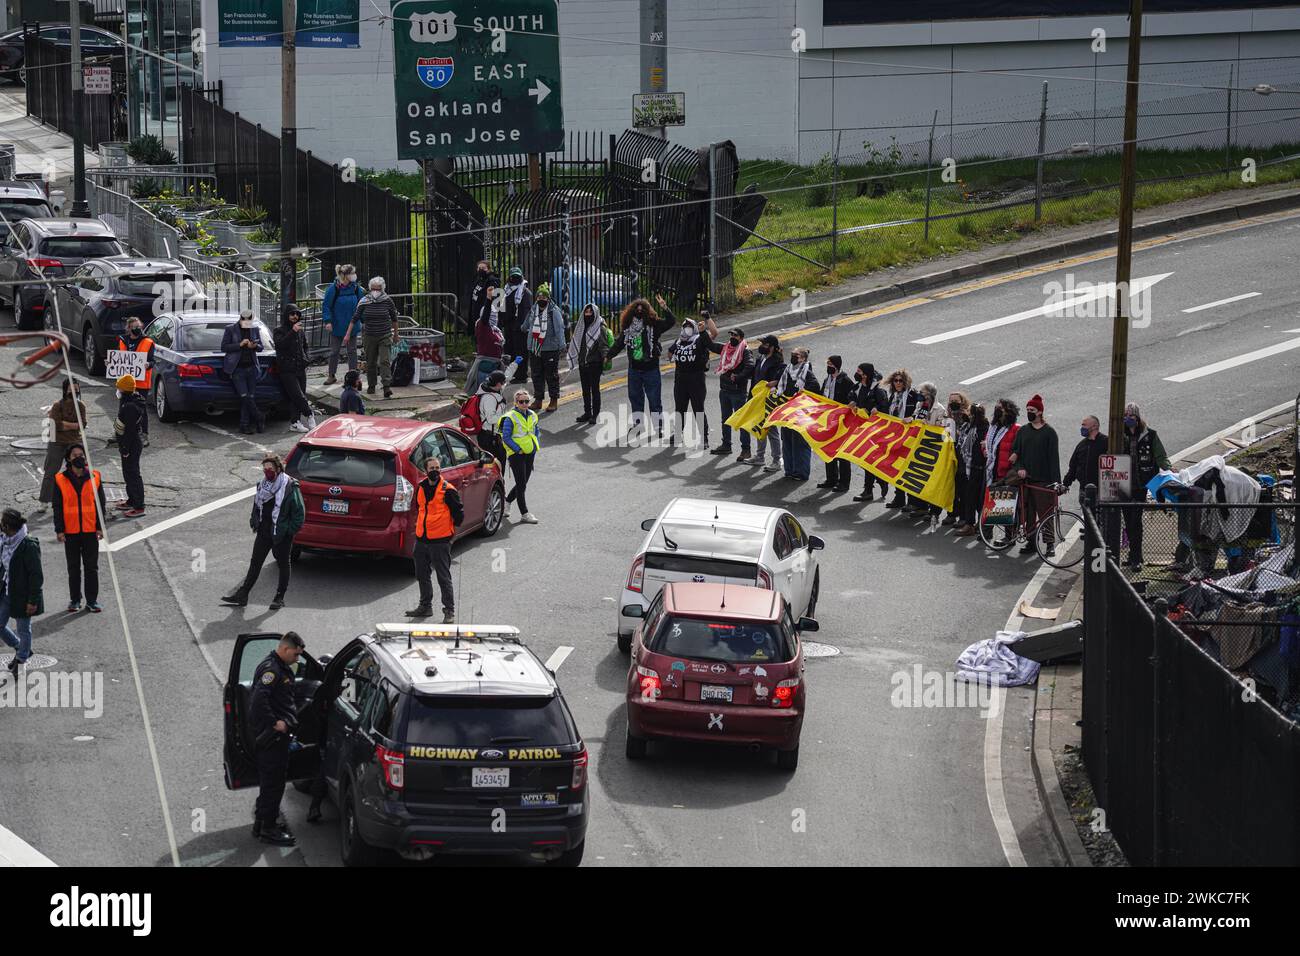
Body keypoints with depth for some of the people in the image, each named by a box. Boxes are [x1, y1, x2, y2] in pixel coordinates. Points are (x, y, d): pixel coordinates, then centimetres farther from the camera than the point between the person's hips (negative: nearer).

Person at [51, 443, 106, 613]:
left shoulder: (95, 478, 0)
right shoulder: (60, 480, -2)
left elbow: (101, 504, 5)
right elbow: (57, 507, 0)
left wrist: (100, 527, -1)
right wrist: (59, 530, -5)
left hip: (90, 530, 0)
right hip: (70, 531, 0)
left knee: (92, 567, 5)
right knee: (73, 568, 9)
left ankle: (92, 600, 13)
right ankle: (74, 600, 18)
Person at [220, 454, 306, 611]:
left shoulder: (290, 487, -13)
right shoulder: (262, 485, 8)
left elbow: (299, 512, -12)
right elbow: (256, 507, 22)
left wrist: (290, 530, -13)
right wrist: (254, 523, 10)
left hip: (281, 534, -6)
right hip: (264, 532, 6)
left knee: (283, 565, 7)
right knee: (255, 563, 8)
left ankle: (279, 598, 16)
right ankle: (242, 595, 11)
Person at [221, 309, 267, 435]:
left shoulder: (255, 329, 9)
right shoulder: (230, 330, -2)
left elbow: (261, 347, 14)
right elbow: (224, 347, -5)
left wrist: (255, 346, -10)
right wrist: (240, 345, -17)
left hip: (251, 367, 4)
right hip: (237, 368, -4)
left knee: (251, 397, -1)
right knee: (245, 396, -14)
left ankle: (245, 425, 4)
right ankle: (260, 419, -1)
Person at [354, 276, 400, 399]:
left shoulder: (387, 301, -4)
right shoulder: (364, 302, -4)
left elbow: (394, 318, 9)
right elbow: (355, 318, -1)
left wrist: (396, 333, 16)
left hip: (385, 336, -1)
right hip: (369, 336, 1)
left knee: (385, 361, -12)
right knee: (370, 362, 10)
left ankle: (387, 387, -18)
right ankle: (371, 386, 24)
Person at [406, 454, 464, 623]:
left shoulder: (448, 490, -10)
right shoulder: (421, 488, 9)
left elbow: (458, 511, -4)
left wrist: (453, 527, 4)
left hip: (440, 541, -7)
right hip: (421, 539, 7)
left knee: (444, 578, -4)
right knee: (422, 576, 17)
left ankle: (449, 611, 2)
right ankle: (425, 606, 31)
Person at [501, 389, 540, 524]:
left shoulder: (532, 415, 8)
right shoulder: (510, 417, -12)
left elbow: (536, 431, 21)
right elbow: (506, 437, -13)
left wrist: (536, 445, 5)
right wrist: (518, 449, -16)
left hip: (530, 453, 7)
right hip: (516, 455, -7)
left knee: (523, 483, 13)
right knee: (521, 485, -6)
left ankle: (507, 501, 36)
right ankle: (524, 514, -1)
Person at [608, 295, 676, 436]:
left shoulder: (653, 324, -6)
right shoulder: (627, 326, 6)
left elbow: (671, 322, -16)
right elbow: (619, 343, 17)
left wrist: (665, 308, -28)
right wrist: (608, 356, 18)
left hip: (651, 368, -4)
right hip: (634, 369, 4)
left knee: (654, 398, 0)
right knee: (635, 396, 11)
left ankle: (658, 426, 7)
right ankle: (637, 423, 21)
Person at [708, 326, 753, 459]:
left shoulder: (745, 351, -10)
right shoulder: (725, 347, 11)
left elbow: (750, 367, -23)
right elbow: (710, 345, 20)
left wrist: (738, 377, -28)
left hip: (738, 391, -8)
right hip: (724, 389, 8)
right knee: (725, 419, 18)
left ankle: (745, 449, -5)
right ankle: (726, 445, 31)